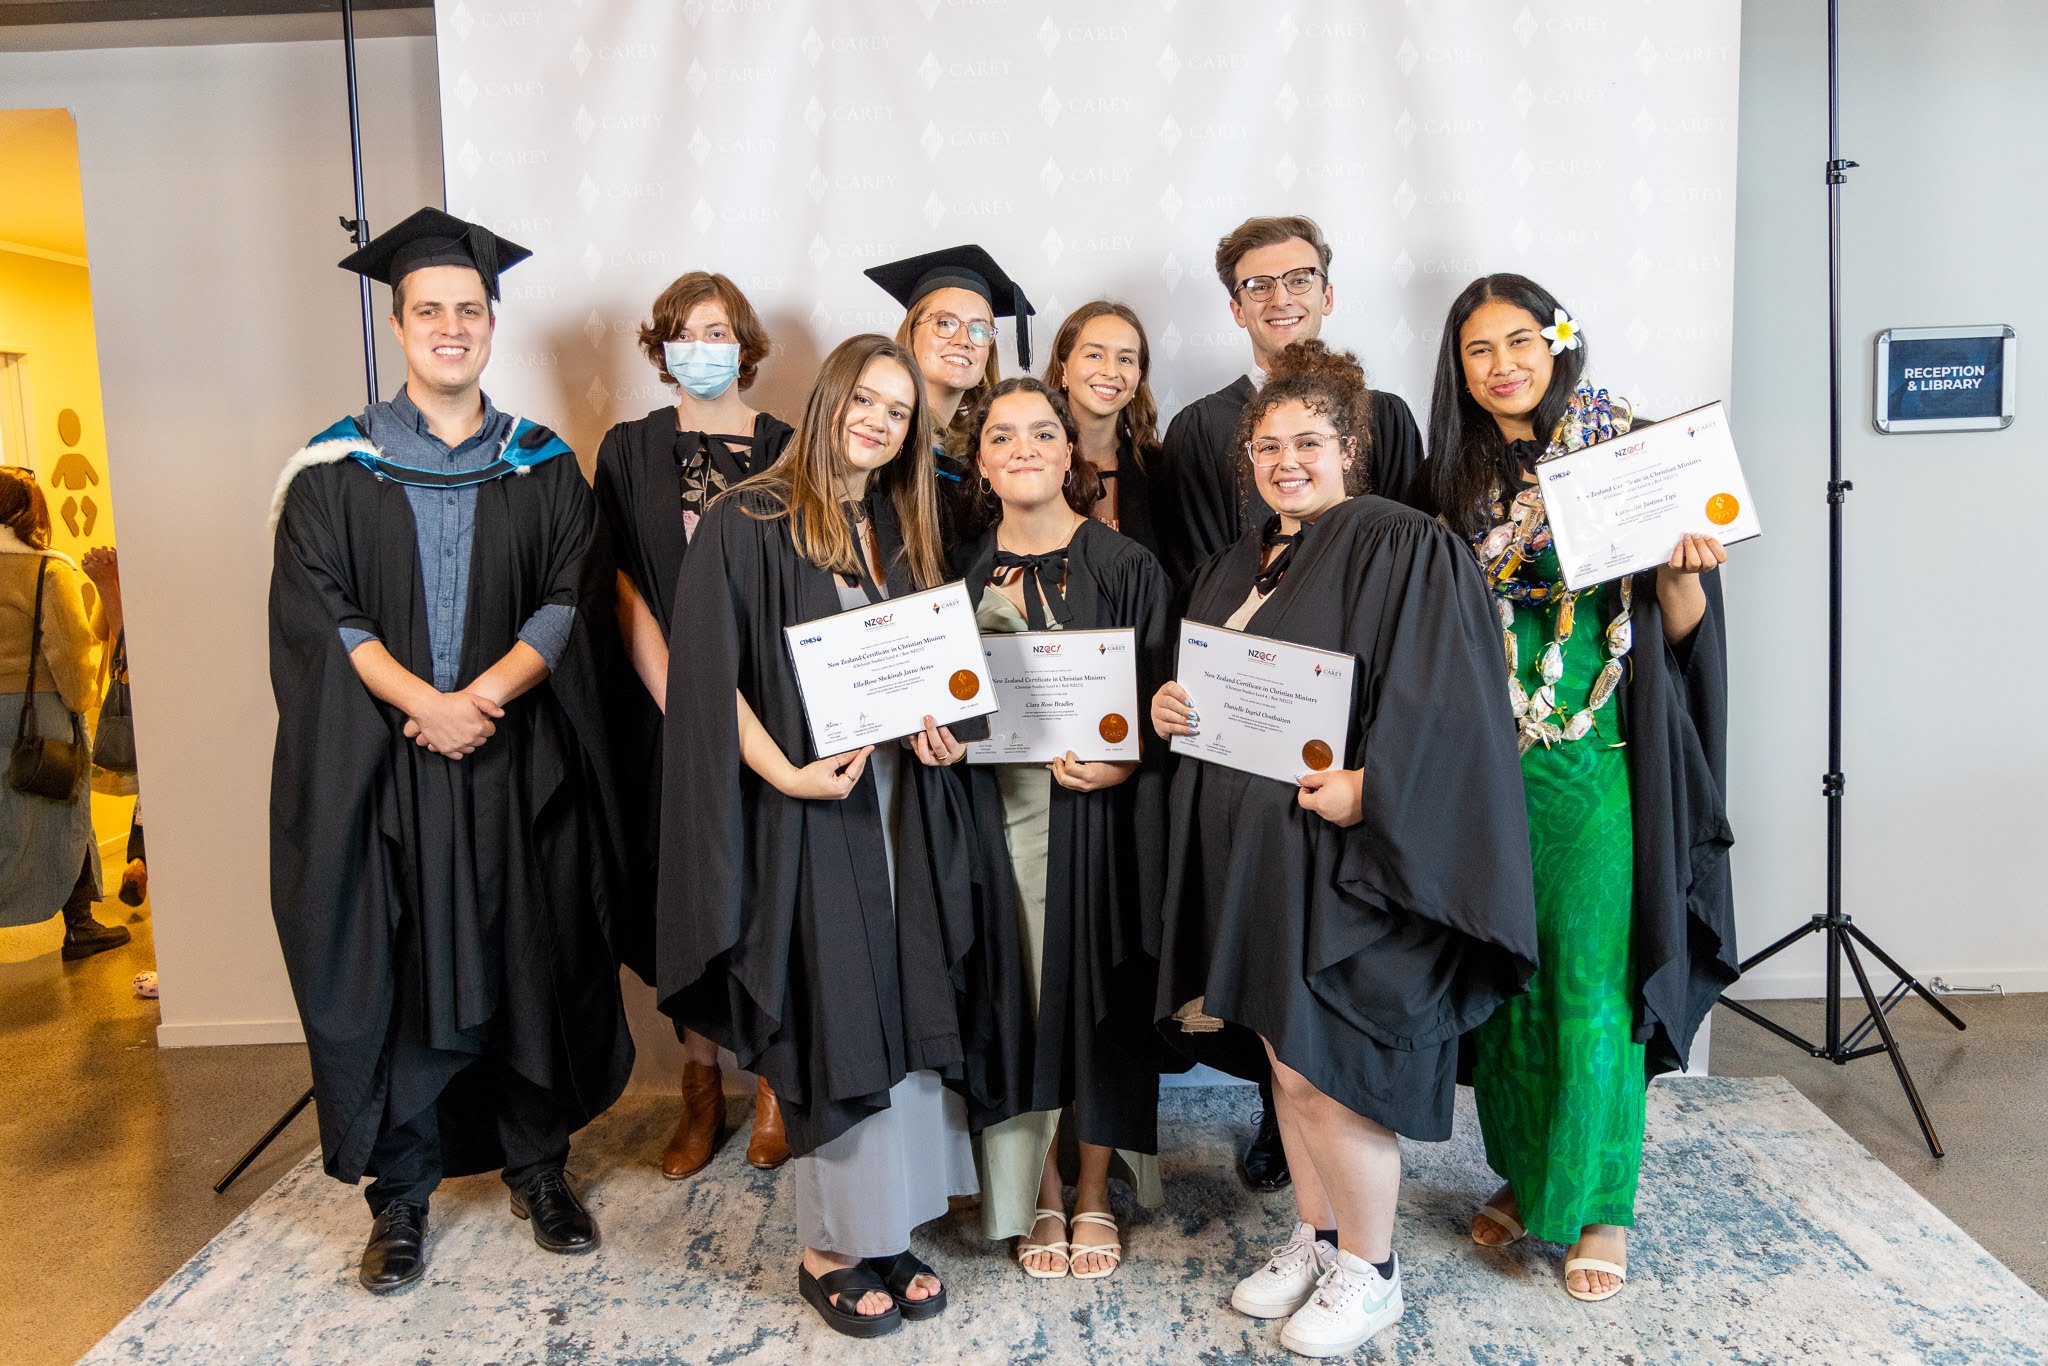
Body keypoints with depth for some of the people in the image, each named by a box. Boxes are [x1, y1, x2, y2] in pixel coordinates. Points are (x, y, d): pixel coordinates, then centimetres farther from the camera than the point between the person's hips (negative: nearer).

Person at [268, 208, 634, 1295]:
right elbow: (319, 615, -4)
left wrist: (485, 693, -15)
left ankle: (538, 1166, 23)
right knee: (394, 971, 4)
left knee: (531, 962, 7)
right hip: (382, 767, -1)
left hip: (518, 765, 1)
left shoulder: (543, 466, 7)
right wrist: (424, 703, -17)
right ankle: (400, 1194, 19)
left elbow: (569, 602, 0)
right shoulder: (336, 467, 4)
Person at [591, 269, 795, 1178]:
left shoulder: (789, 449, 5)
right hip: (665, 710, 0)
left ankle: (774, 1088, 18)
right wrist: (681, 703, -13)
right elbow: (626, 593, -2)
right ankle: (702, 1094, 19)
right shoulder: (629, 452, 6)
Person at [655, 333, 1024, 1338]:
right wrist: (785, 772, -20)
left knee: (908, 1016, 7)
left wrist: (944, 728, -2)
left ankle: (888, 1231, 20)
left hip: (903, 804, 6)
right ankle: (832, 1248, 16)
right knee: (836, 1021, 0)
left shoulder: (905, 532, 14)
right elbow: (710, 678, -11)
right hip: (806, 806, -6)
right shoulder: (747, 523, -5)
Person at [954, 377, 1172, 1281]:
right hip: (993, 813, 2)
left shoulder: (1126, 568, 0)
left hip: (1095, 816, -2)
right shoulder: (961, 573, 8)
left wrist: (1118, 765, -18)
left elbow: (1165, 700, -1)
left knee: (1099, 995, 5)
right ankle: (1039, 1196, 23)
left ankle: (1094, 1195, 23)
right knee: (1016, 997, 5)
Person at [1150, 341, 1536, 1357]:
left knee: (1321, 1069, -2)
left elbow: (1440, 702, -17)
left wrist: (1368, 786, -27)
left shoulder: (1404, 546, -9)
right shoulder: (1234, 570, 16)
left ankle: (1370, 1269, 19)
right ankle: (1316, 1238, 32)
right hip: (1247, 850, 7)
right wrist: (1168, 705, 2)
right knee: (1284, 1057, 15)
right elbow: (1207, 687, 23)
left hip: (1343, 849, -7)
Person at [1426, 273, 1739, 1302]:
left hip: (1598, 755, -3)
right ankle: (1521, 1177, 27)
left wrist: (1684, 569, -20)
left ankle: (1597, 1205, 16)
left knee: (1590, 983, -1)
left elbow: (1680, 626, -1)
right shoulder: (1459, 477, 9)